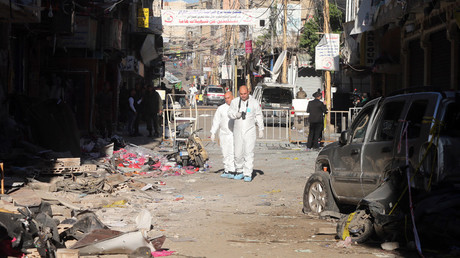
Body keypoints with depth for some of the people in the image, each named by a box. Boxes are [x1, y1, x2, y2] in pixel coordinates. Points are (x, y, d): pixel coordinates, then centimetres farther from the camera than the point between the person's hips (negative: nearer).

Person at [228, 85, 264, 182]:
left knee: (249, 153, -9)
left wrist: (261, 129, 4)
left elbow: (259, 116, 6)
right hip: (238, 131, 2)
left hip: (249, 131, -2)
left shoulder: (254, 102, 0)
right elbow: (230, 113, 2)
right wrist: (236, 114, -21)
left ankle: (248, 174, -8)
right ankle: (239, 172, 22)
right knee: (238, 153, 5)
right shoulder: (235, 102, 5)